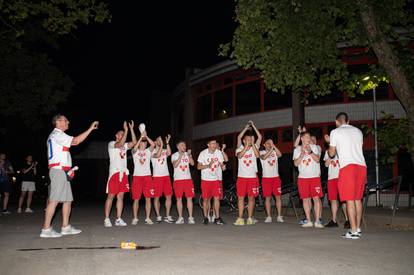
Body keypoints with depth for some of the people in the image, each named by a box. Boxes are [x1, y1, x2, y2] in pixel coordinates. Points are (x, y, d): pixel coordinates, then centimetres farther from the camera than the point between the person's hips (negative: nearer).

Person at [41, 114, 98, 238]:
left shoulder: (55, 135, 25)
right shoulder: (57, 134, -8)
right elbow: (76, 141, -21)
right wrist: (90, 128, -18)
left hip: (62, 171, 11)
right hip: (58, 170, -11)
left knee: (68, 199, 9)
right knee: (54, 200, -11)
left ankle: (65, 227, 13)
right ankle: (46, 229, -9)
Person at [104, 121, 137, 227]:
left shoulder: (124, 145, 18)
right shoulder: (111, 144, 0)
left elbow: (134, 142, 4)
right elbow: (120, 144, -20)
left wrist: (131, 129, 0)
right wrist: (126, 130, -19)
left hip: (124, 173, 6)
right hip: (114, 172, -6)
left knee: (120, 196, 5)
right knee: (111, 196, -3)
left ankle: (118, 219, 7)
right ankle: (106, 219, 3)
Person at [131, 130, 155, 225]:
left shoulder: (148, 151, 11)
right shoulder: (135, 152, 6)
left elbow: (153, 144, -8)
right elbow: (135, 148, -18)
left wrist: (146, 136, -9)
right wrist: (141, 137, -17)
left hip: (147, 176, 2)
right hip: (137, 176, -2)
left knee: (148, 198, 0)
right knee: (136, 199, 1)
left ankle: (147, 218, 8)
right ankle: (135, 218, 11)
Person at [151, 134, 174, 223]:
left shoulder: (165, 151, 11)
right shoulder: (153, 151, 2)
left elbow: (169, 153, -12)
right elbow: (157, 155, -21)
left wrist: (167, 143, -17)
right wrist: (161, 145, -19)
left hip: (166, 176, 4)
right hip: (157, 176, -4)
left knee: (168, 196, 2)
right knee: (156, 197, 0)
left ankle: (167, 216, 11)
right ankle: (158, 216, 11)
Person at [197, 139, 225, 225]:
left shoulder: (219, 152, -2)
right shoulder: (203, 153, -10)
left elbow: (221, 164, 5)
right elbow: (198, 167, -7)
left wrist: (222, 166, -20)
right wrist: (208, 165, -23)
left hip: (216, 179, 2)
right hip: (205, 179, -2)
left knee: (217, 198, -3)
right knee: (206, 199, 4)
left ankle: (217, 218, 5)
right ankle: (205, 217, 18)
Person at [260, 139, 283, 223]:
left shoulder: (275, 152, 9)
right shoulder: (262, 152, 4)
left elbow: (280, 155, -14)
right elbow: (264, 157, -19)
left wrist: (273, 146, -20)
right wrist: (271, 149, -24)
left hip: (276, 177, 1)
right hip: (266, 177, -1)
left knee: (278, 196, -1)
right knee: (267, 198, 2)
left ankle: (279, 216, 6)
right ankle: (269, 217, 9)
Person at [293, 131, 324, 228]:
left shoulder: (314, 147, 6)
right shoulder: (297, 149, 8)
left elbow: (317, 159, -6)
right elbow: (296, 163, -2)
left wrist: (310, 151, -18)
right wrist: (302, 154, -14)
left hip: (315, 176, -1)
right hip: (303, 177, 1)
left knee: (316, 198, -7)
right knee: (305, 199, 3)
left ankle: (317, 221, -4)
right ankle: (308, 221, 10)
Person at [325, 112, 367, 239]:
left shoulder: (335, 132, 4)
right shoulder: (358, 131, 19)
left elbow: (331, 153, 8)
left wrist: (330, 143, 28)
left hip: (347, 166, -5)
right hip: (361, 165, 5)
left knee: (350, 199, -5)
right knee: (358, 199, 13)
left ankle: (354, 232, -6)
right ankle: (358, 228, 19)